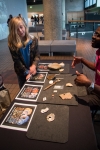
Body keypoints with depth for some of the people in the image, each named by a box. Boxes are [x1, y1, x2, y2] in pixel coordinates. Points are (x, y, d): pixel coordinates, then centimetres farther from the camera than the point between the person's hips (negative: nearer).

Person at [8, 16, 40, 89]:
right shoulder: (12, 44, -13)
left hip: (33, 70, 1)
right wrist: (27, 72, -21)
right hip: (22, 73, -1)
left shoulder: (33, 40, -8)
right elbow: (17, 61, -13)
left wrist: (34, 65, -26)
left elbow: (37, 55, -8)